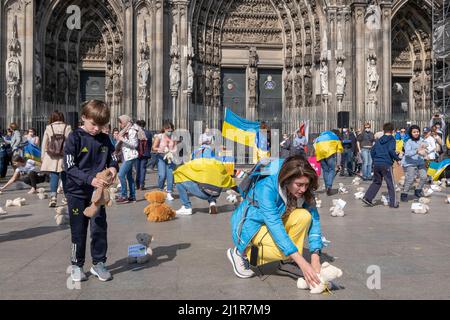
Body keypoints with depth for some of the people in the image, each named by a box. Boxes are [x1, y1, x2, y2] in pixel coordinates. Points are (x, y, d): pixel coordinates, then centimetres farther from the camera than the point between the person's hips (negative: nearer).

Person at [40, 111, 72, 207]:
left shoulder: (48, 128, 0)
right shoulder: (67, 128, -2)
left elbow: (44, 144, 2)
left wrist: (43, 157, 9)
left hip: (52, 158, 0)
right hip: (64, 157, 0)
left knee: (54, 177, -1)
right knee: (65, 177, 12)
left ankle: (53, 196, -15)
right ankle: (66, 197, 23)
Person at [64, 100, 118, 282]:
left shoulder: (105, 139, 3)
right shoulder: (75, 137, -10)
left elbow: (113, 160, 10)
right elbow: (69, 167, -16)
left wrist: (113, 168, -14)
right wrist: (90, 179, -27)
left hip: (98, 191, 3)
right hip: (77, 192, -3)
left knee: (100, 228, 6)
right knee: (78, 230, 7)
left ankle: (98, 263, 21)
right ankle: (77, 265, 23)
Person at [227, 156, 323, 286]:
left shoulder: (303, 191, -15)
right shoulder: (266, 188, -33)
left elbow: (314, 220, -15)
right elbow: (275, 226, -38)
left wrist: (315, 258, -27)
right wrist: (303, 263, -41)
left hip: (274, 221, 6)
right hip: (249, 225, -6)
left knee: (304, 216, -22)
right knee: (285, 250, -29)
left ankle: (287, 262, -6)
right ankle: (242, 253, -5)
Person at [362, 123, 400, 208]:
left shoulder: (378, 140, 14)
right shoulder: (391, 139, -3)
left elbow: (372, 151, 13)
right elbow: (391, 150, -18)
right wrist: (397, 159, -7)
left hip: (376, 164, 6)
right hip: (386, 164, -6)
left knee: (376, 182, 17)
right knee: (391, 184, 4)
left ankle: (367, 197, 6)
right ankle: (393, 203, 8)